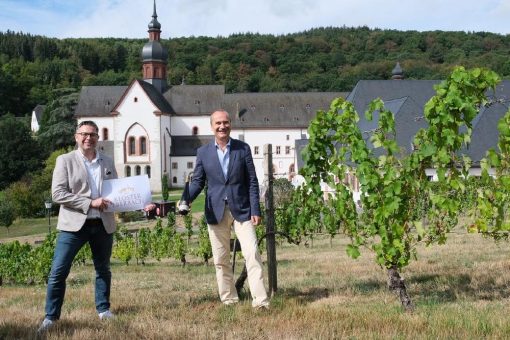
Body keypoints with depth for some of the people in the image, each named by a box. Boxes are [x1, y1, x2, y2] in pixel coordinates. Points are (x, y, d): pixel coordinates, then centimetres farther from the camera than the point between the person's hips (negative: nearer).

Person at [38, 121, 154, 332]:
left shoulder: (107, 162, 10)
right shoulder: (65, 160, -3)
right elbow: (57, 194, -11)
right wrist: (90, 203, -17)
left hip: (103, 225, 4)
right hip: (74, 225, -4)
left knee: (103, 270, 13)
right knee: (58, 271, -5)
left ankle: (103, 309, 28)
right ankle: (51, 316, 5)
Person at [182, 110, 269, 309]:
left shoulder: (243, 148, 2)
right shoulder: (203, 152, 5)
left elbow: (252, 181, 1)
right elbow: (197, 181, 4)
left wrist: (255, 211, -6)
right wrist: (186, 199, -16)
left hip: (241, 210, -1)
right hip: (216, 211, 2)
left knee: (252, 254, -10)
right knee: (221, 260, 6)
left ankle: (260, 300, -9)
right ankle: (228, 300, 17)